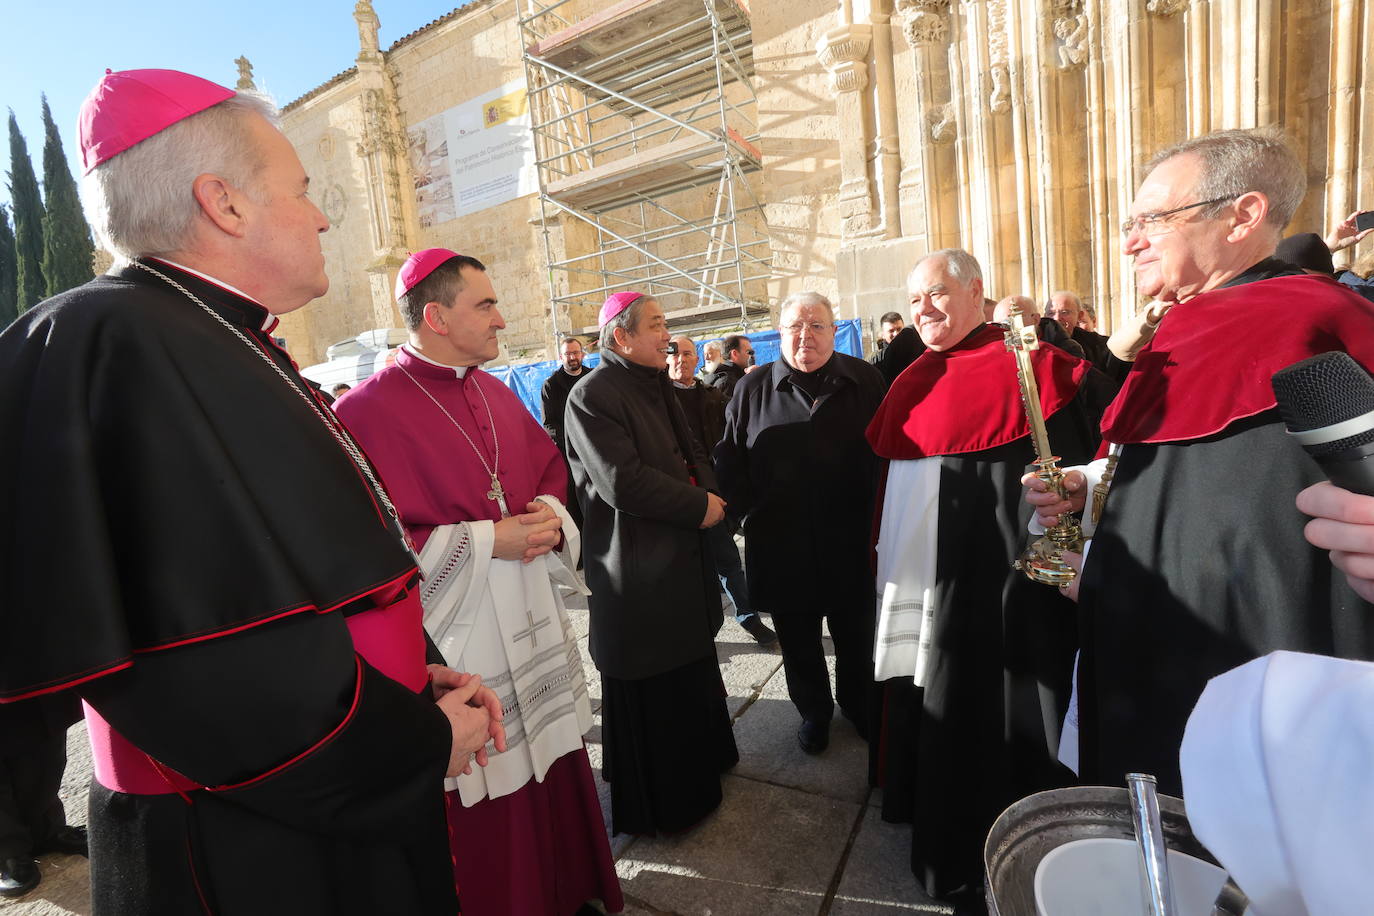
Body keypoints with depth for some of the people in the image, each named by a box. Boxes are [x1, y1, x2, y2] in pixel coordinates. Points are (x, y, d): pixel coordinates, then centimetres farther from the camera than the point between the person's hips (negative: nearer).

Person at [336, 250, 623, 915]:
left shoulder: (497, 394, 9)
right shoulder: (369, 411, -13)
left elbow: (549, 465, 18)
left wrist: (548, 512, -3)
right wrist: (486, 541, -18)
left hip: (533, 629, 7)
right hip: (460, 643, -6)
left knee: (553, 778, 18)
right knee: (486, 813, 8)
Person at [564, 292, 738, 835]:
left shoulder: (658, 388, 12)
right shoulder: (592, 396, -16)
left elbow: (692, 453, 14)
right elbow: (621, 481, -24)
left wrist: (707, 490, -8)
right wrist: (699, 505, -16)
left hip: (683, 563, 9)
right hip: (637, 572, -8)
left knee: (690, 675, 22)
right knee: (649, 693, 7)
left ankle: (696, 767, 44)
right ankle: (656, 805, 28)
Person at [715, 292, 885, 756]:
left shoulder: (864, 381, 2)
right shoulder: (753, 388, 2)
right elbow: (730, 457, 3)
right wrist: (745, 507, -8)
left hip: (851, 540, 0)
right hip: (781, 542, 0)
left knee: (856, 631, 17)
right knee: (797, 635, 14)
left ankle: (859, 704, 42)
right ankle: (813, 711, 37)